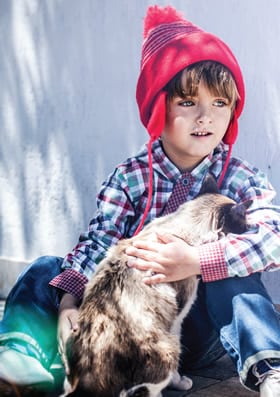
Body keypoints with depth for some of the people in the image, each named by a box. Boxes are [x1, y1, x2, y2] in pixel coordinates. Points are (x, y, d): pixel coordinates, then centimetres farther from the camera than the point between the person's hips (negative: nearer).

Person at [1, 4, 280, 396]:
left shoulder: (243, 180, -8)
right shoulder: (128, 178, -3)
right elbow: (96, 245, -12)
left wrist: (194, 261, -38)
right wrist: (68, 301, -28)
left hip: (200, 332, -2)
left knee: (235, 277, -31)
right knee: (45, 270, -9)